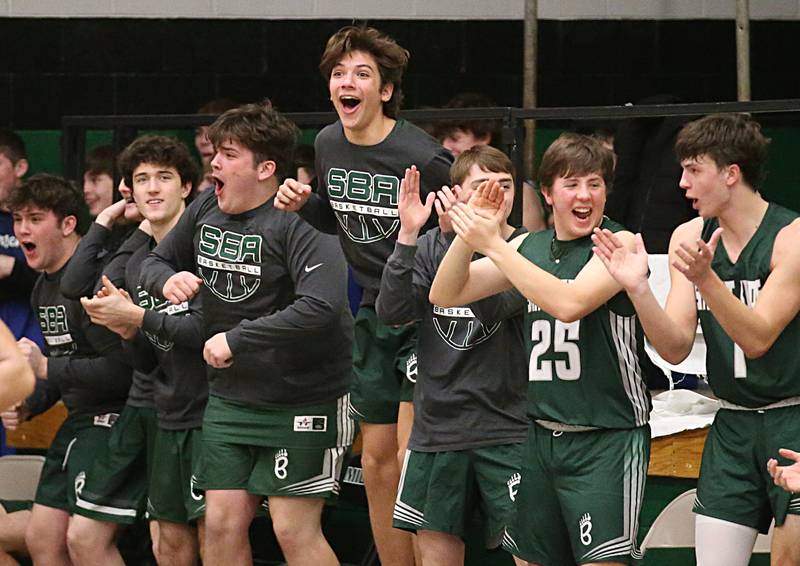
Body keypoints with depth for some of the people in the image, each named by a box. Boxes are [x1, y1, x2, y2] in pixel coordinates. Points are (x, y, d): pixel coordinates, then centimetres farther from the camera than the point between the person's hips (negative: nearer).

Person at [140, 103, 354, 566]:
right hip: (230, 399, 7)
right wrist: (167, 279, -9)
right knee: (222, 525, 6)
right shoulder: (206, 209, 2)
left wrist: (237, 340, -28)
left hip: (303, 401, -7)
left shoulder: (300, 223, -20)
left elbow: (321, 308, -33)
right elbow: (154, 262, 17)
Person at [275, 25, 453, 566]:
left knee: (412, 460, -12)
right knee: (378, 461, 10)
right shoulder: (328, 145, 2)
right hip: (375, 314, 7)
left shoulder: (422, 158, -20)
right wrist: (303, 203, 0)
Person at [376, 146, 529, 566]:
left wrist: (458, 237, -29)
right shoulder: (431, 247, 6)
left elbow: (494, 307, -22)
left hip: (505, 429, -3)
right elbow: (391, 311, -8)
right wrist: (407, 236, -18)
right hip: (438, 426, 4)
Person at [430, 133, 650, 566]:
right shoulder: (528, 247, 10)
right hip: (542, 434, 6)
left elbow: (569, 303, -25)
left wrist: (493, 244, -22)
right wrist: (470, 231, -9)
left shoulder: (619, 243, -9)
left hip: (607, 437, -6)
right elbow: (445, 295, 7)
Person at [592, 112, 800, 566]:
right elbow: (676, 348, -1)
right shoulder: (689, 237, 4)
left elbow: (757, 338, -21)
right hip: (732, 424, 5)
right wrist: (638, 290, -18)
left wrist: (705, 278, -34)